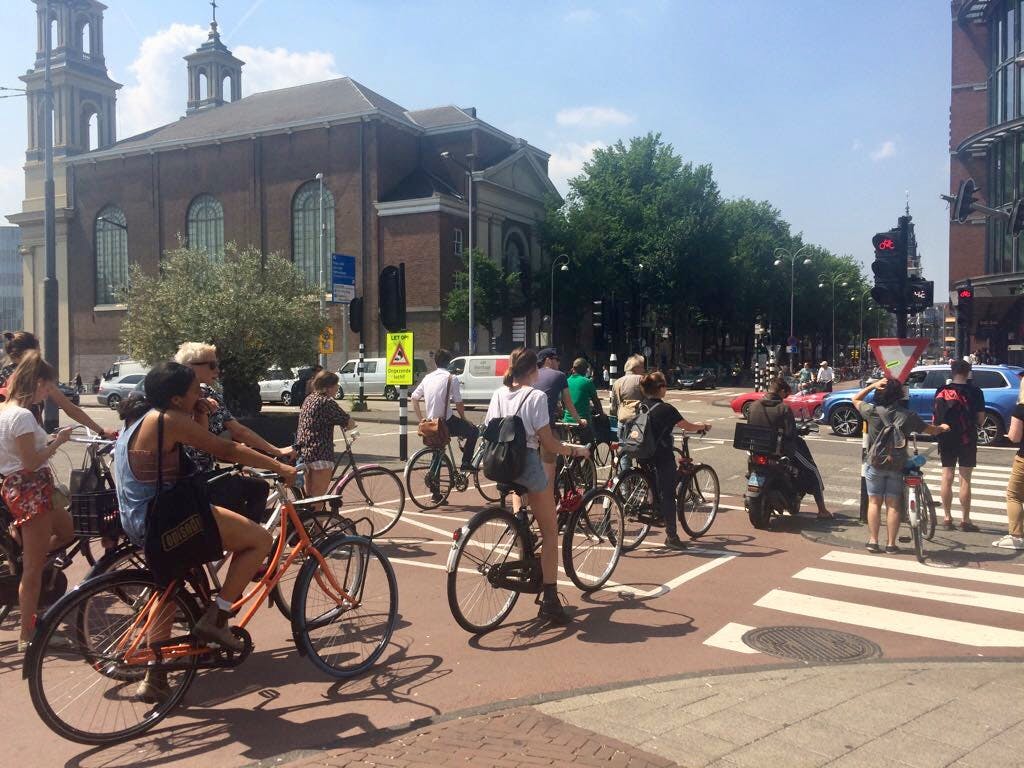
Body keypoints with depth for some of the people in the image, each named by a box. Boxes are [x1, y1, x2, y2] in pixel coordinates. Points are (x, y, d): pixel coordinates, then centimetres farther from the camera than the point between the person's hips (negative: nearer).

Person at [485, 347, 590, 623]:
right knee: (550, 532, 5)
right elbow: (549, 444, -12)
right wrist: (577, 450, 2)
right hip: (528, 466, -6)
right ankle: (550, 600, 4)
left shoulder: (498, 394, 8)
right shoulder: (536, 396, -10)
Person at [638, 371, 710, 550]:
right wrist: (703, 426, 16)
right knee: (668, 494, 2)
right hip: (663, 457, -6)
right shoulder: (666, 409, -15)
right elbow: (688, 427, -4)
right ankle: (671, 536, 7)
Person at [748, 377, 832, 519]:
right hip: (783, 450, -5)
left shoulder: (754, 406, -2)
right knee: (812, 471, 13)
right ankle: (822, 510, 14)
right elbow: (791, 434, -16)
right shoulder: (784, 409, -16)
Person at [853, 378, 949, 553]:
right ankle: (891, 544, 9)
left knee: (874, 503, 8)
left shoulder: (873, 411, -11)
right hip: (897, 466, 1)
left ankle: (873, 541, 7)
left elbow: (855, 399, 8)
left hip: (875, 465, -1)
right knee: (893, 505, 7)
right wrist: (942, 428, 29)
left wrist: (873, 385, 1)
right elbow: (930, 430, 7)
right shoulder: (908, 415, -7)